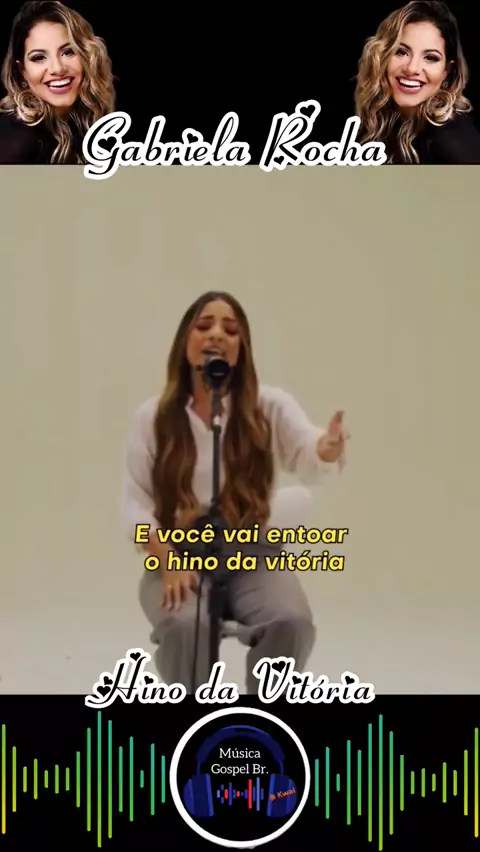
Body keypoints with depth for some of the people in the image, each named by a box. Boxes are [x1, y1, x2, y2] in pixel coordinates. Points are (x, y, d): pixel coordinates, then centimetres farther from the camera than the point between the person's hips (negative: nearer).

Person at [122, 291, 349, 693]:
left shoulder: (271, 406, 0)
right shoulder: (153, 416, 1)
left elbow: (309, 457, -19)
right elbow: (136, 502, 0)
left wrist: (329, 447, -44)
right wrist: (169, 564, -16)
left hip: (252, 555, 1)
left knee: (292, 624, -28)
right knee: (185, 626, -32)